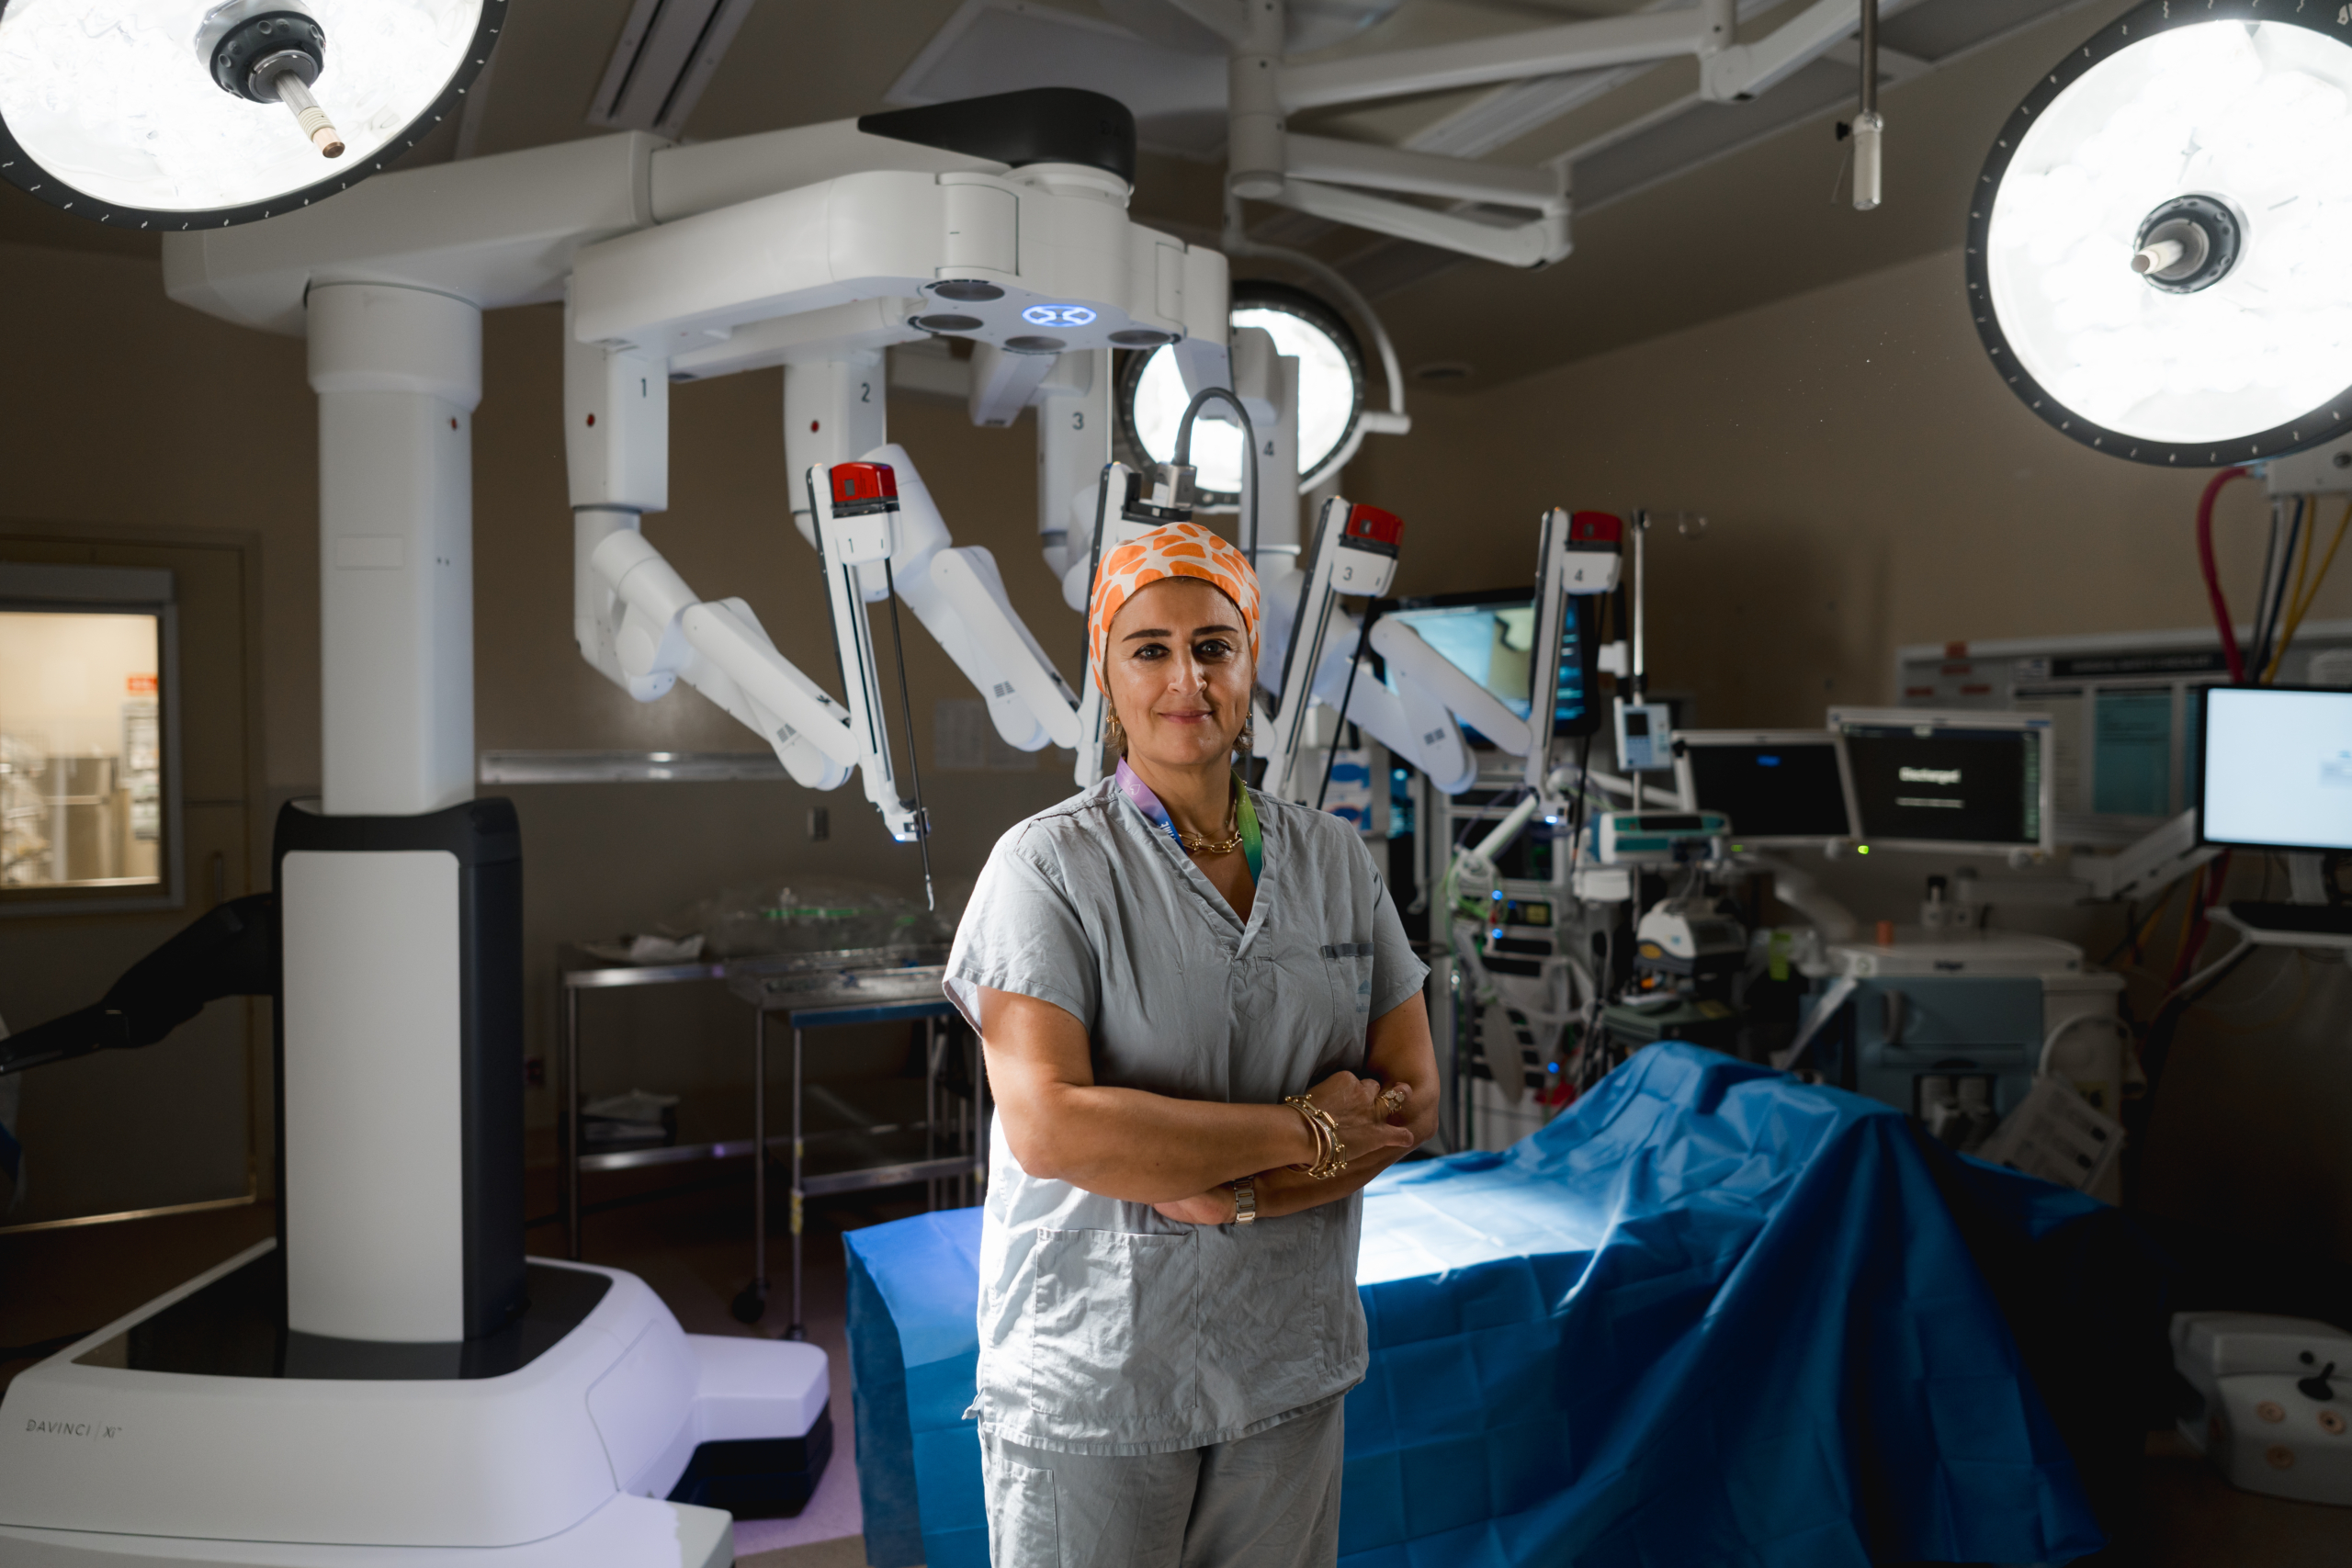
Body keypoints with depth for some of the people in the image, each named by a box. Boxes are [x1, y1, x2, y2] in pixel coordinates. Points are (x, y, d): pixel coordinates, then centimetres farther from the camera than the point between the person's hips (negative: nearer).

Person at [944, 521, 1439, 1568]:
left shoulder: (1333, 859, 2)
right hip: (1089, 1378, -4)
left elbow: (1410, 1098, 0)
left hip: (1290, 1368, 4)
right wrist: (1306, 1132, -16)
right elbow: (1047, 1126, -23)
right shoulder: (1048, 864, -12)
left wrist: (1240, 1193, -16)